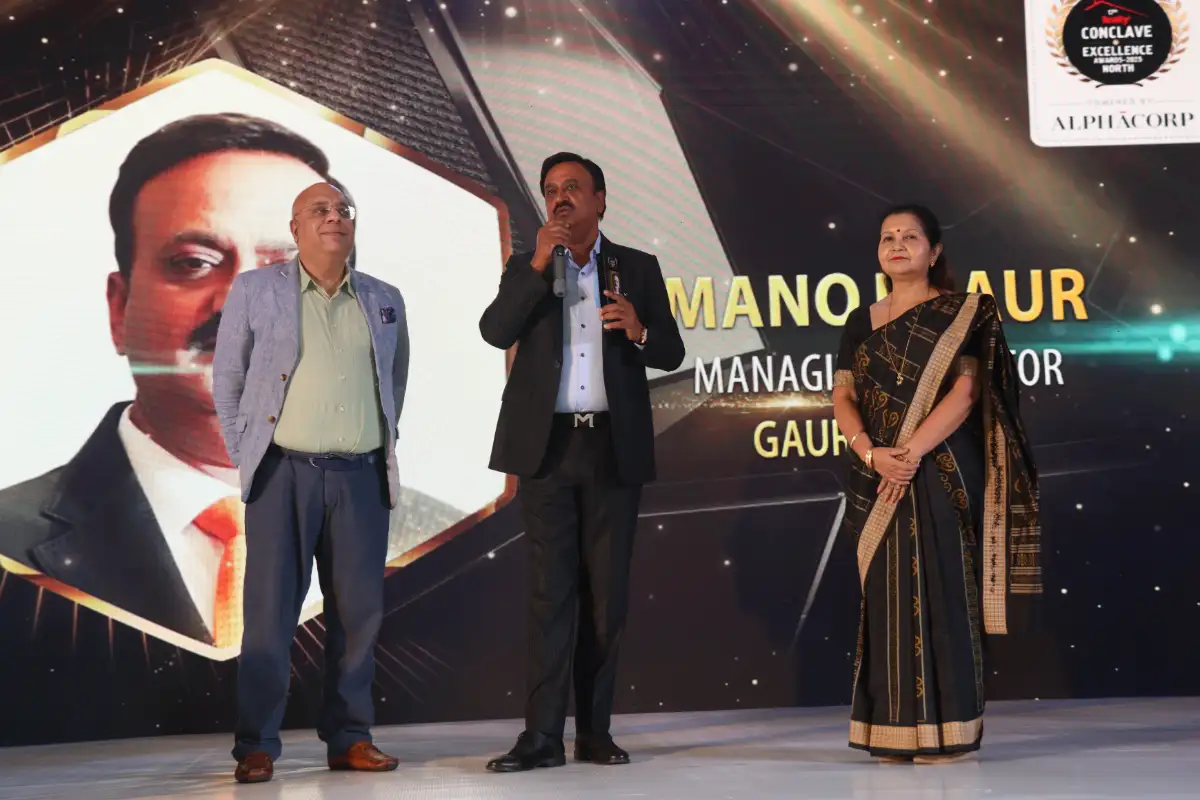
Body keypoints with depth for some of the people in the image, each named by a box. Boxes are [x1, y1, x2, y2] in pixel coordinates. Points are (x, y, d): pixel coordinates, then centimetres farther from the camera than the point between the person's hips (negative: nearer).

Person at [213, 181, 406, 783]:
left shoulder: (384, 301, 13)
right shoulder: (255, 291, 5)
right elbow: (227, 380, 9)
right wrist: (246, 458, 4)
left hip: (361, 475, 3)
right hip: (285, 472, -3)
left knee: (359, 610, 4)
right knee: (270, 610, -3)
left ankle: (349, 738, 14)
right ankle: (256, 747, 4)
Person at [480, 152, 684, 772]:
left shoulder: (637, 268, 9)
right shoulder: (526, 269, 9)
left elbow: (671, 354, 7)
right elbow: (495, 332, -7)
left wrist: (639, 331, -14)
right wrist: (538, 263, -15)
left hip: (613, 448, 1)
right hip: (548, 445, -1)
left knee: (606, 593, 4)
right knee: (551, 591, -3)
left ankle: (595, 732, 12)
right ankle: (542, 736, -1)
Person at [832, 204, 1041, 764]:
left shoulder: (962, 314, 2)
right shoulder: (860, 323, 15)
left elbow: (966, 392, -9)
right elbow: (843, 398, 6)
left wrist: (912, 452, -18)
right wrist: (872, 453, -12)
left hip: (940, 473, -4)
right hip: (878, 477, 4)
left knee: (940, 589, -5)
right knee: (886, 592, 4)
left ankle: (949, 729, 1)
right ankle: (895, 729, 10)